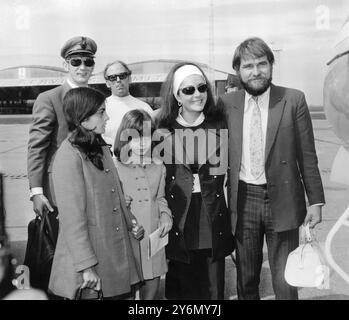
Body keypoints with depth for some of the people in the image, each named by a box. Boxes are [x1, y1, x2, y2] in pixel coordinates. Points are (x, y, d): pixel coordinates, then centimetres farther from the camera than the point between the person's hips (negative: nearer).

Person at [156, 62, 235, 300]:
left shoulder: (219, 123, 4)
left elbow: (229, 168, 13)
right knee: (181, 289, 9)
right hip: (179, 220, -1)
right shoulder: (165, 129, 0)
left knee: (214, 289, 7)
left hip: (214, 219, 1)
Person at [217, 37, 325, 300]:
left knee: (285, 282, 6)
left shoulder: (294, 100, -3)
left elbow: (307, 155, -1)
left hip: (282, 201, -1)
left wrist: (316, 201, -3)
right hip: (243, 201, 2)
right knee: (245, 280, 14)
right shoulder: (226, 103, 1)